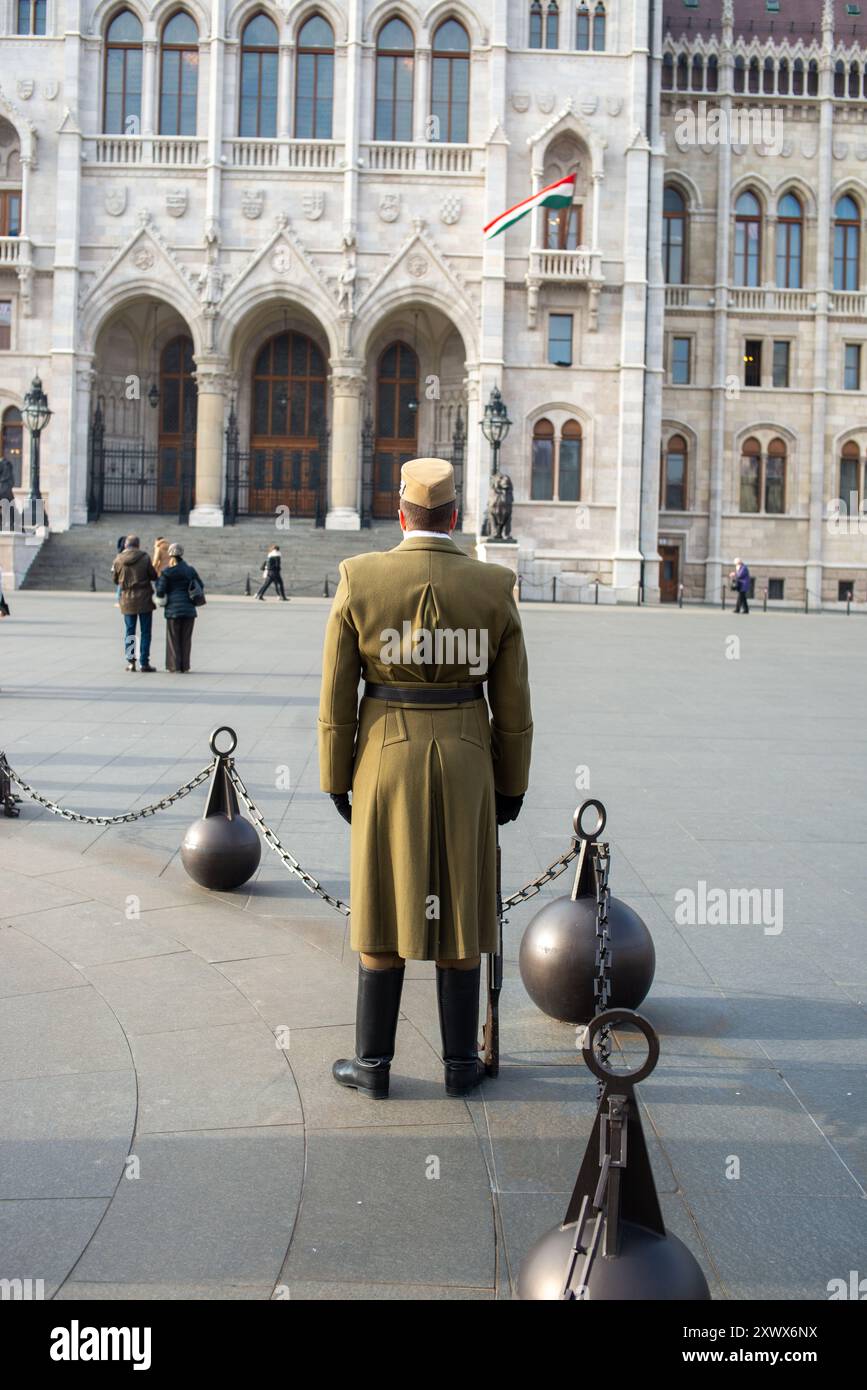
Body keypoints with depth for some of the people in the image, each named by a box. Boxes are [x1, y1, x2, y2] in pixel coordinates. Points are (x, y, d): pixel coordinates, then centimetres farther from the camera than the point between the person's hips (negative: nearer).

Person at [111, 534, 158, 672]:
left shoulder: (118, 559, -2)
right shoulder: (145, 557, -9)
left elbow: (114, 579, 6)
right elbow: (153, 575, -6)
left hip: (127, 600, 2)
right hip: (144, 599, -2)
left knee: (129, 631, 11)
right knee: (145, 632, 4)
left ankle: (130, 661, 7)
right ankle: (144, 663, 3)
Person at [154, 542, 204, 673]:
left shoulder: (166, 572, -6)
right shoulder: (190, 570, 5)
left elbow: (160, 591, -7)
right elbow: (201, 587, 9)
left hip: (173, 608, -3)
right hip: (189, 608, 3)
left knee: (173, 638, 6)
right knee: (186, 638, 9)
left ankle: (174, 665, 4)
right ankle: (184, 665, 9)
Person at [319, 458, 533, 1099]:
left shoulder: (359, 581, -7)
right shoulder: (494, 587, -5)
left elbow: (337, 695, -5)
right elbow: (512, 704, -1)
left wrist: (336, 780, 6)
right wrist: (512, 785, 9)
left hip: (387, 762, -1)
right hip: (465, 765, 1)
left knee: (386, 909, 9)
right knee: (459, 909, 10)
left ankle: (373, 1063, 16)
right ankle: (460, 1062, 18)